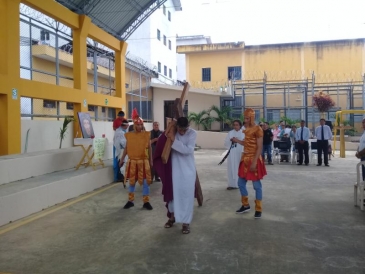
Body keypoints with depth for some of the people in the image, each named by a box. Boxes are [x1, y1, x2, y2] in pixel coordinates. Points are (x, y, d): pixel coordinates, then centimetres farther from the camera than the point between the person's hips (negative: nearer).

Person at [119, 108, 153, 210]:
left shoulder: (146, 134, -1)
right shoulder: (129, 135, 2)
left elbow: (149, 148, 3)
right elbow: (126, 148, 9)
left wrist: (151, 160, 0)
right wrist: (122, 159, 8)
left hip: (144, 161, -1)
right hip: (132, 161, 1)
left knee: (146, 182, 2)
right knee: (131, 181, 11)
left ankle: (146, 202, 14)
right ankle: (130, 201, 25)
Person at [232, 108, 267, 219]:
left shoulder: (257, 129, -14)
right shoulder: (246, 129, 11)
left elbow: (259, 148, -17)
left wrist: (254, 162, -22)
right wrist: (237, 141, 7)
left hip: (254, 160, -8)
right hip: (245, 159, 8)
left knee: (257, 185, 2)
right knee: (241, 183, 13)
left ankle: (258, 209, 14)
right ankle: (245, 205, 29)